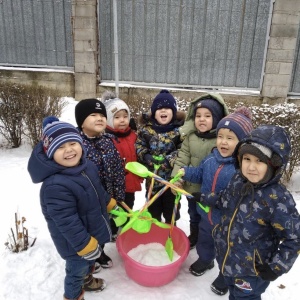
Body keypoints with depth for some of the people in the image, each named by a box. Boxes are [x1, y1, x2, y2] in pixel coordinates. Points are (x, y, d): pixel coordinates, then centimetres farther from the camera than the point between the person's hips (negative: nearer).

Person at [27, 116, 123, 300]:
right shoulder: (55, 185, -36)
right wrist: (85, 244, -26)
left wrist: (111, 205, 21)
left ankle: (87, 280, 60)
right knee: (77, 270, 16)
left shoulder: (88, 166, -8)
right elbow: (67, 222, -32)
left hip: (93, 230, 9)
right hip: (74, 242, -8)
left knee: (90, 262, 31)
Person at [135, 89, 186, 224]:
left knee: (171, 207, 18)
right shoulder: (146, 128, -4)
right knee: (153, 207, 21)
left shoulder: (179, 128, -9)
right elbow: (139, 146, -1)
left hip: (172, 177, -1)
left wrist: (170, 160, -22)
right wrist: (147, 157, -16)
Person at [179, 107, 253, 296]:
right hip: (207, 214, 6)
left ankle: (225, 276, 48)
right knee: (204, 241, 32)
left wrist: (210, 198, -36)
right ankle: (205, 260, 62)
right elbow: (200, 174, 9)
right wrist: (185, 172, -8)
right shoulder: (211, 159, -8)